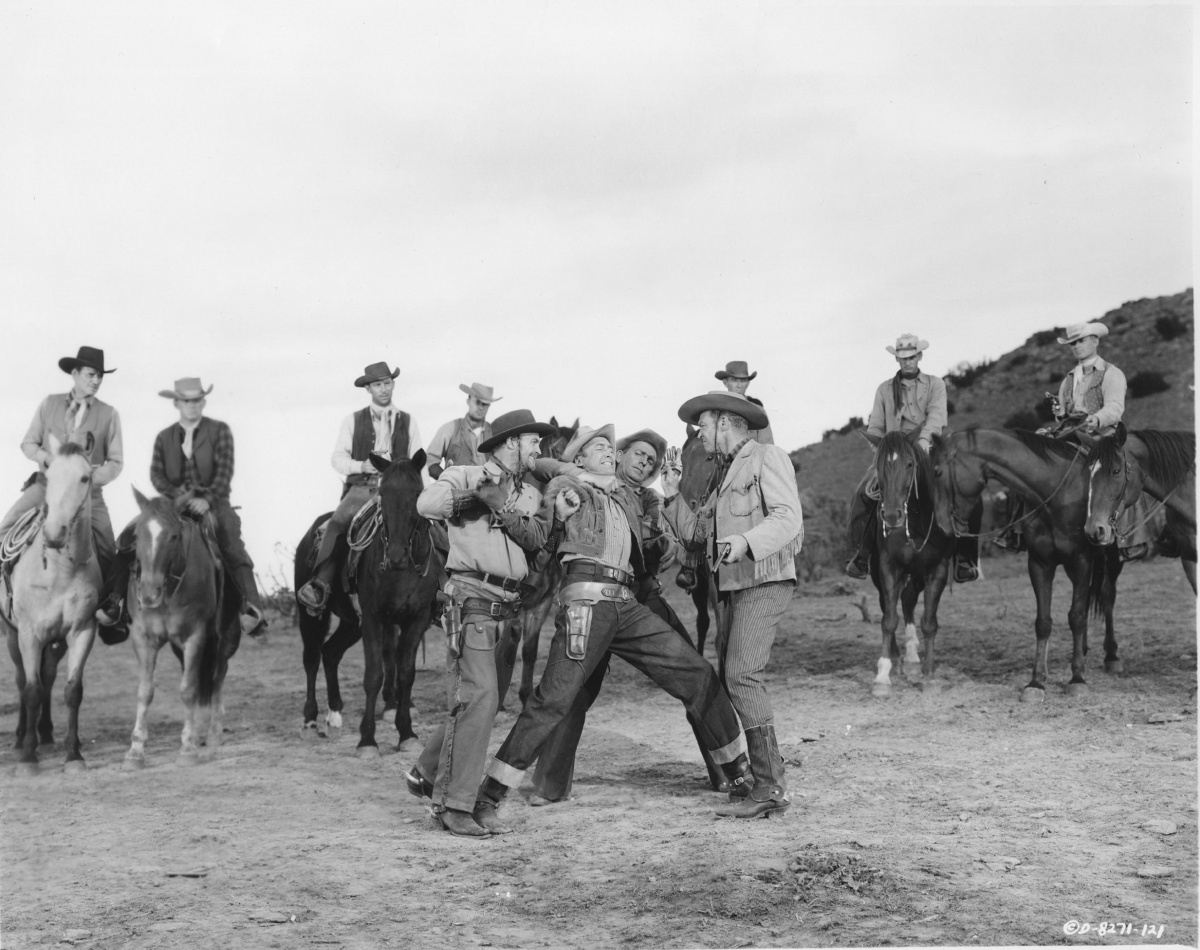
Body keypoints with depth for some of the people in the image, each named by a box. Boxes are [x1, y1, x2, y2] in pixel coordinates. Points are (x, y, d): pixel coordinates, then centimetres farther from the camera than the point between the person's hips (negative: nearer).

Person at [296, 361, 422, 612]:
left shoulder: (408, 422, 16)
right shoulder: (352, 421, 14)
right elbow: (338, 458, 8)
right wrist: (362, 465, -11)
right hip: (360, 489, -1)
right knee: (336, 524, -29)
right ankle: (319, 587, -35)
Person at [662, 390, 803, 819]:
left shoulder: (767, 457, -3)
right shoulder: (729, 472, 24)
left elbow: (788, 517, -17)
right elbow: (695, 530, 20)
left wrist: (745, 541, -31)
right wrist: (673, 496, 8)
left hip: (764, 580, -10)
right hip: (735, 587, 10)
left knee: (741, 675, -19)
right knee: (730, 678, 8)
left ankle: (771, 787, -19)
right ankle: (760, 776, 12)